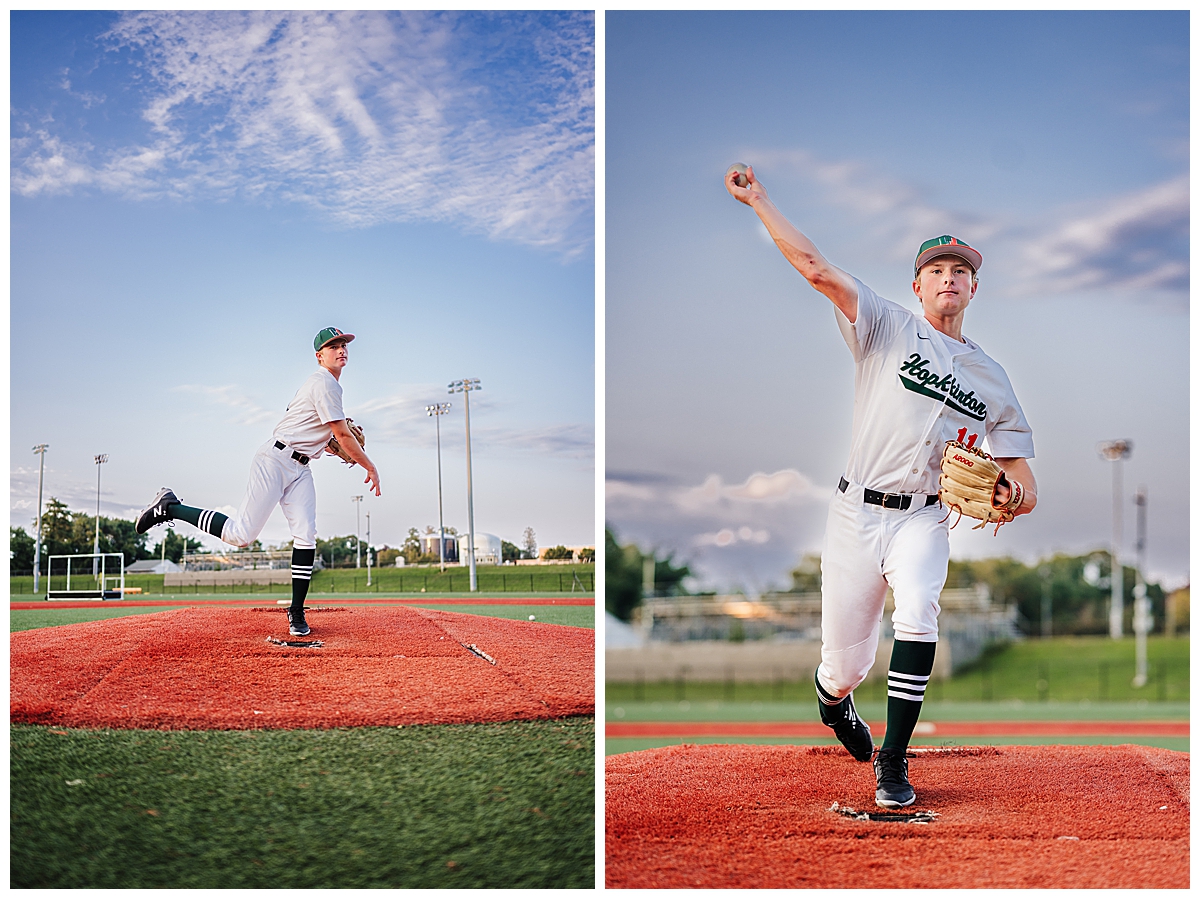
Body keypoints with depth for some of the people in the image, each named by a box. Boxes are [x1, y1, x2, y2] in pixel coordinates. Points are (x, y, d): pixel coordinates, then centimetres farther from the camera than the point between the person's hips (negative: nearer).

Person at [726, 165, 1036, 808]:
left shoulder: (991, 379, 11)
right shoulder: (888, 329, 4)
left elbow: (1027, 491, 9)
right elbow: (816, 269, -9)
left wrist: (1009, 494, -15)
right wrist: (758, 200, -13)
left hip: (922, 520, 1)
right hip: (855, 514, -1)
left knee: (917, 615, -30)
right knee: (844, 668, 3)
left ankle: (893, 763, -18)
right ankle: (832, 698, 43)